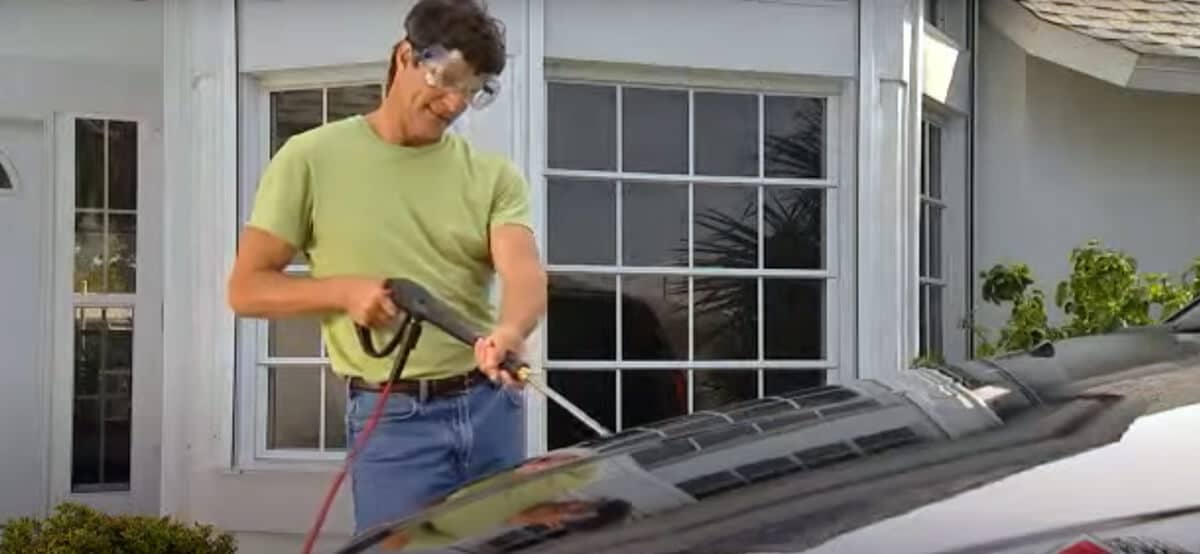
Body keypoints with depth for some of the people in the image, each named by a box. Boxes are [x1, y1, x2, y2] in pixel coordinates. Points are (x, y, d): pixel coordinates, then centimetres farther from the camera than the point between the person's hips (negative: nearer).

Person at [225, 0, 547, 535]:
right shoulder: (312, 158, 0)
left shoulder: (492, 175, 6)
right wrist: (345, 290, -16)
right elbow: (246, 289, 0)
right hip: (392, 421, -3)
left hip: (492, 410, 3)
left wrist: (509, 331, -35)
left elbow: (524, 273, -12)